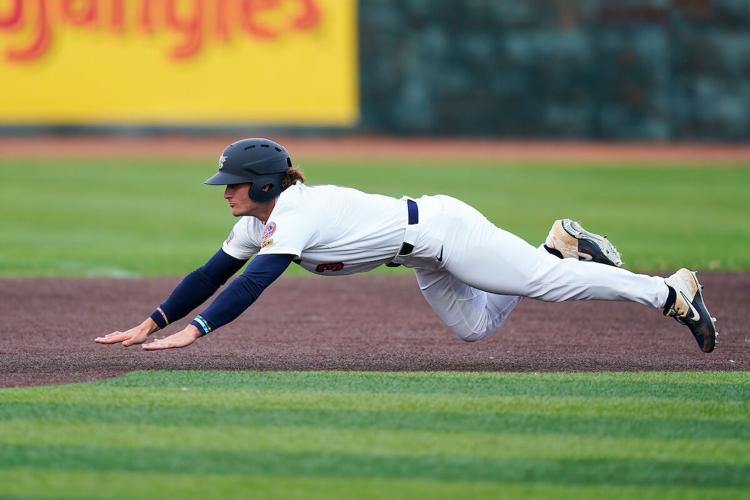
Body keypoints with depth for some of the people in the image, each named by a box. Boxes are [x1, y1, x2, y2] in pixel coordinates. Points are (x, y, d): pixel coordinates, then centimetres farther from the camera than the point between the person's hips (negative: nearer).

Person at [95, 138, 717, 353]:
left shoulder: (296, 213, -27)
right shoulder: (257, 222, 1)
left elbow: (257, 280, -38)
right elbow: (212, 275, 6)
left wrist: (193, 331, -43)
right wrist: (150, 324, -2)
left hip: (443, 230, -9)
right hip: (427, 257, 9)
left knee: (545, 280, -7)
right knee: (475, 326, 17)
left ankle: (671, 291, 2)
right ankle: (560, 246, 27)